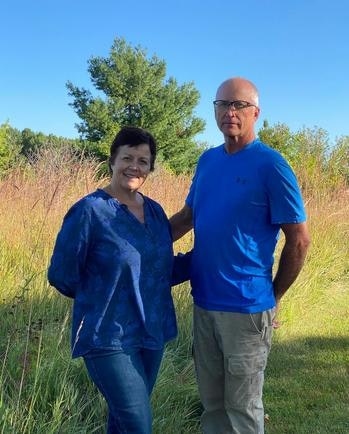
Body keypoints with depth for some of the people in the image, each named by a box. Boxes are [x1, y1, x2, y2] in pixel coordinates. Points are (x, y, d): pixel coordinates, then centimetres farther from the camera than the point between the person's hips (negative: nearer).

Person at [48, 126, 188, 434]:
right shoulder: (89, 211, -13)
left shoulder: (155, 211, 5)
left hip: (152, 333, 6)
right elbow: (62, 276, -8)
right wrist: (100, 298, 2)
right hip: (109, 339, -6)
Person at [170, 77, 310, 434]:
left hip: (246, 307, -6)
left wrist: (273, 297, -4)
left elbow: (299, 240, -9)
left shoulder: (270, 165, -12)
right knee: (211, 401, 19)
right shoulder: (207, 160, 7)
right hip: (203, 303, 6)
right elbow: (186, 217, 16)